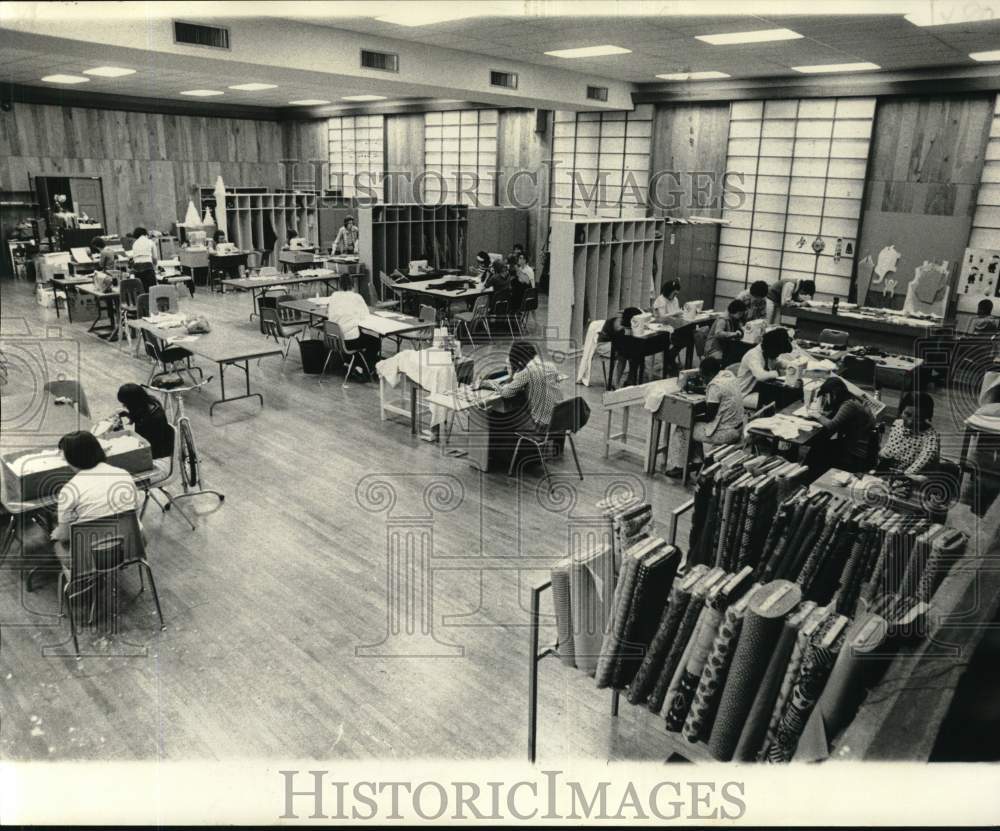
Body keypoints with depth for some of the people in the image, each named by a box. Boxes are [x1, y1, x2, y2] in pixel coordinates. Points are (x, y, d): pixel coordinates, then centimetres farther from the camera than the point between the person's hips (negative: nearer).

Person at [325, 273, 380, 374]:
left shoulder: (333, 296, 1)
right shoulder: (356, 297, -9)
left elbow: (329, 314, 6)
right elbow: (365, 315, -5)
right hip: (350, 340, -6)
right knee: (375, 342, 19)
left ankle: (352, 364, 32)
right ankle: (364, 369, 14)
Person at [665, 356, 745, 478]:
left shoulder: (715, 385, -22)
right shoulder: (728, 374, 4)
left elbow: (709, 416, -19)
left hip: (725, 432, -9)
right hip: (738, 428, 9)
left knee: (681, 429, 3)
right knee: (696, 425, 26)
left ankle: (676, 467, 12)